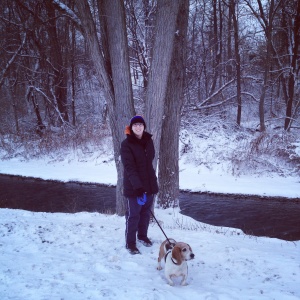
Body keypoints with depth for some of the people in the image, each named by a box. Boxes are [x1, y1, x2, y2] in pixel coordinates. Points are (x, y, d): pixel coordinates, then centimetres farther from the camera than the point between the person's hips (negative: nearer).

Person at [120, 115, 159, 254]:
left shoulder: (148, 141, 4)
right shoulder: (126, 144, -15)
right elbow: (129, 167, -22)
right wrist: (137, 186, -31)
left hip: (149, 183, 6)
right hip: (133, 186, -6)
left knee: (146, 212, 17)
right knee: (133, 215, 1)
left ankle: (143, 236, 35)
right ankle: (130, 243, 13)